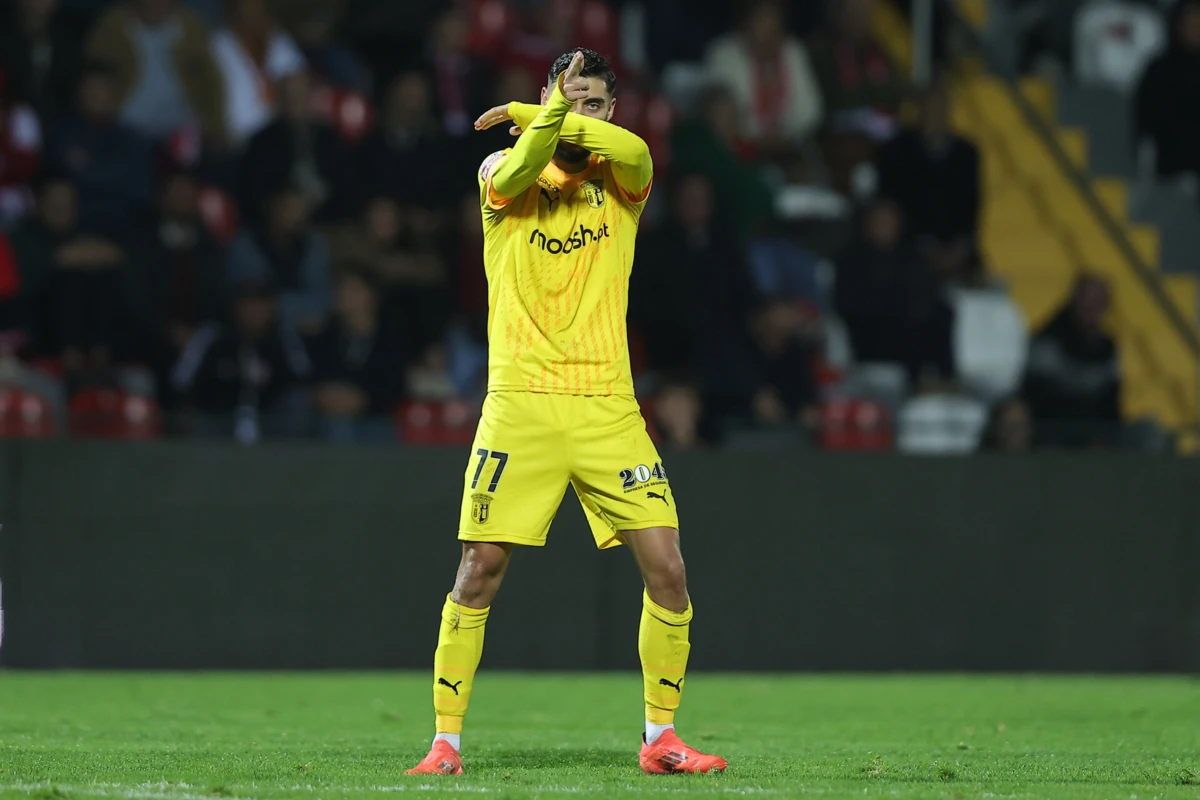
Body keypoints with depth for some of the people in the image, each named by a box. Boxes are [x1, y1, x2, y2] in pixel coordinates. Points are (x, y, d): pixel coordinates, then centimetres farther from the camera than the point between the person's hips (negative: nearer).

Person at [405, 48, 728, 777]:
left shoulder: (621, 184, 9)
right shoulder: (502, 173, 5)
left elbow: (634, 152, -15)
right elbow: (516, 173, -20)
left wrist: (528, 113, -18)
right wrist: (550, 114, -35)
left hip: (607, 405, 2)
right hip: (520, 402, -2)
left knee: (667, 568, -5)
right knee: (480, 571, -5)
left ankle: (660, 738, 8)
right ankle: (446, 739, 5)